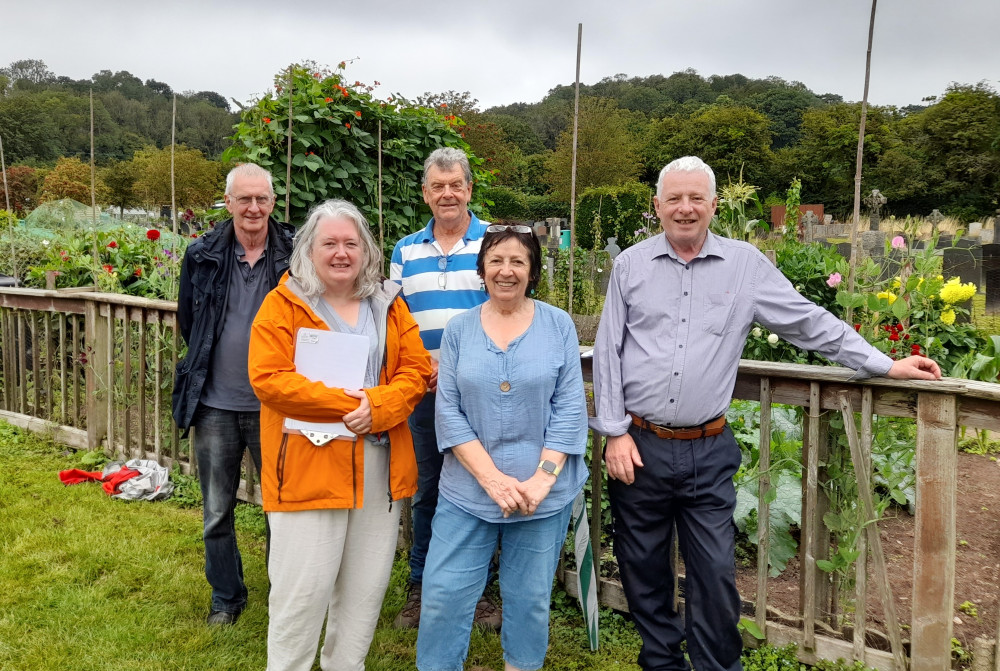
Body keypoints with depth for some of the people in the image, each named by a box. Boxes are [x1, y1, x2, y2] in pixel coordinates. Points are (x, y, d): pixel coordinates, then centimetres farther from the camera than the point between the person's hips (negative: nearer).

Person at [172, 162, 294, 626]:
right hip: (215, 404, 2)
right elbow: (187, 321, 12)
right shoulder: (203, 255, -1)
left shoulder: (294, 254, -6)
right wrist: (212, 362, 10)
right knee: (217, 512, 14)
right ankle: (226, 597, 33)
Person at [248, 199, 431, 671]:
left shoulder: (389, 305, 10)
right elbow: (268, 378, -12)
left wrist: (377, 405, -17)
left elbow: (416, 370, 3)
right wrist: (347, 403, -18)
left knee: (365, 589, 14)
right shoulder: (283, 304, -1)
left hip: (379, 468, 4)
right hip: (308, 467, -4)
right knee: (302, 591, 2)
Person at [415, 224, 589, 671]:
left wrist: (542, 478, -13)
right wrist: (492, 478, -13)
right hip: (467, 491, 1)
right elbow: (448, 410, -2)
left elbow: (570, 408, -3)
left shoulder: (558, 325, 1)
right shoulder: (459, 329, 3)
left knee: (530, 600, 12)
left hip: (543, 495, 0)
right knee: (443, 596, 3)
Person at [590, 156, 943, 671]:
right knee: (643, 569, 11)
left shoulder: (745, 265, 3)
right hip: (638, 447, 1)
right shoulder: (630, 264, 3)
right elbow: (607, 352, 3)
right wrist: (615, 432, -2)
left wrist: (886, 365, 5)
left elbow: (809, 322, 6)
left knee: (715, 573, 3)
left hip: (708, 452, 0)